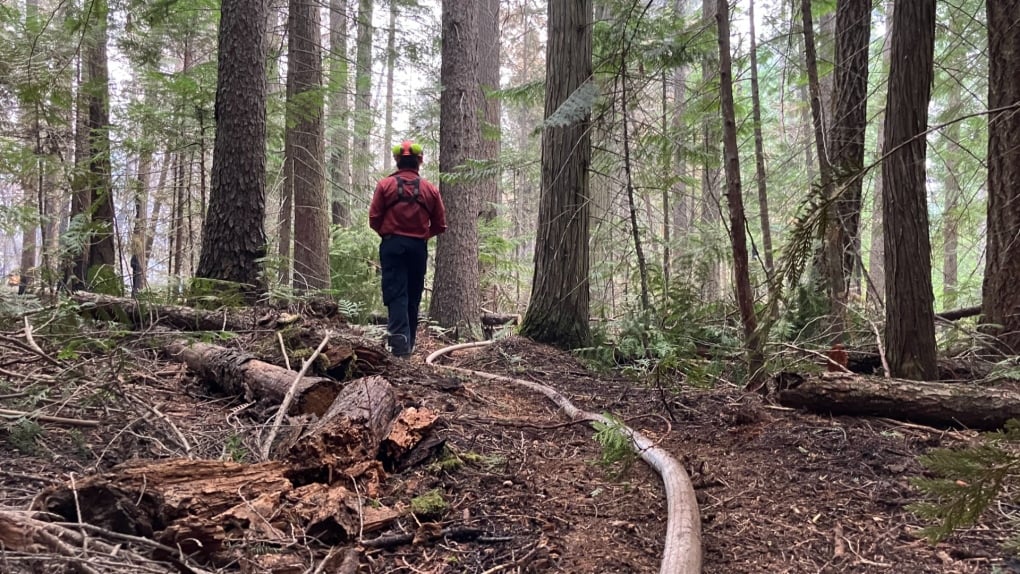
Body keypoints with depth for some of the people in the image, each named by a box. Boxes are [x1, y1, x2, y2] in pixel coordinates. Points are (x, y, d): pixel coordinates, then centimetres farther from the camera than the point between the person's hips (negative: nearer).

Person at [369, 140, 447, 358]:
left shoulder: (385, 185, -4)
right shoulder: (430, 189, 2)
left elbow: (374, 218, -6)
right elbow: (439, 225, 4)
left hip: (392, 245, -2)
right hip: (418, 247, 2)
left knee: (396, 294, -5)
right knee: (413, 296, 12)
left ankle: (400, 344, -19)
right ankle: (408, 344, 19)